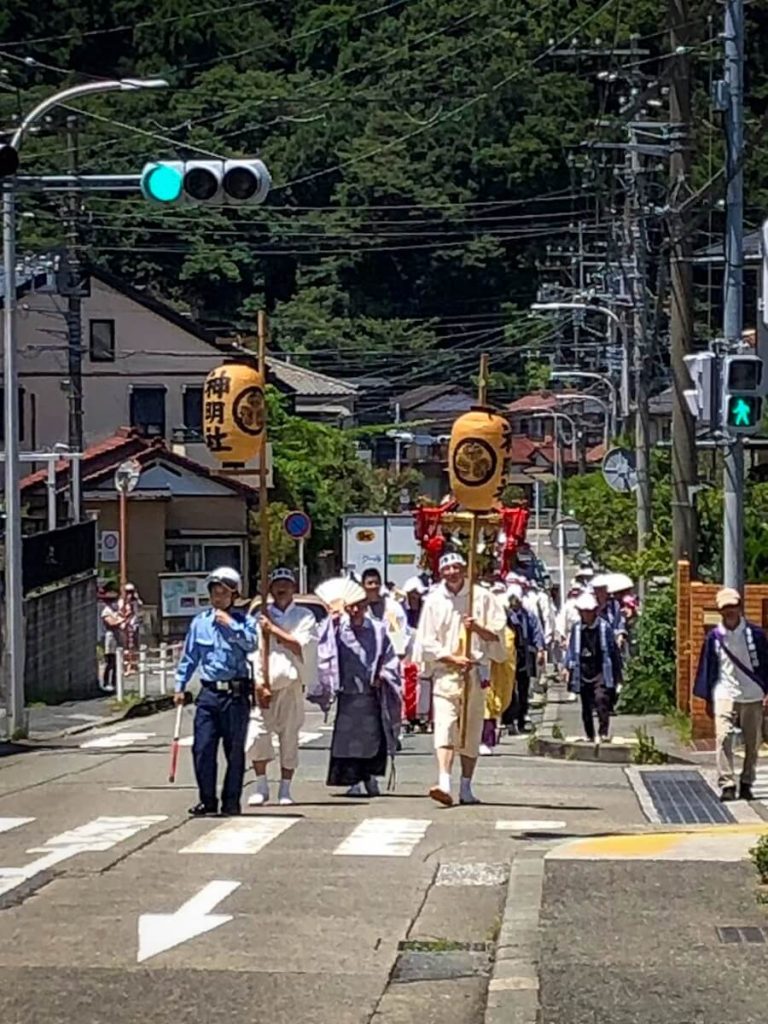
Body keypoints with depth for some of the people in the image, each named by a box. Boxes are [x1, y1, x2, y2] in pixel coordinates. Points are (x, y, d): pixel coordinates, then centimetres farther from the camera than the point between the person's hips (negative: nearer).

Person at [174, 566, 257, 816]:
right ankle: (207, 800, 8)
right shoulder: (200, 622, 9)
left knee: (235, 750, 3)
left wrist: (230, 625, -17)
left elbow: (251, 644, -18)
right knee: (202, 748, -3)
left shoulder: (243, 620, 1)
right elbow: (189, 657, 15)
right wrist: (180, 686, 12)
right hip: (209, 692, 2)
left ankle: (231, 802, 11)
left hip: (236, 693, -2)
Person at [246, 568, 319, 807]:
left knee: (289, 738, 2)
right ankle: (261, 786, 4)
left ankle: (285, 790, 11)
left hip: (291, 685, 0)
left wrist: (274, 630, -8)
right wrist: (258, 683, -7)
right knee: (256, 735, -9)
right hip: (264, 687, 1)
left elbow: (302, 646, -8)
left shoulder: (304, 617, 7)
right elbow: (254, 652, 4)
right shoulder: (262, 616, 10)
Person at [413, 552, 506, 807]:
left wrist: (478, 628, -16)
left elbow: (497, 635, 4)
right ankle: (444, 783, -27)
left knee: (471, 732, 5)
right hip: (444, 673, -1)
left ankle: (466, 787, 15)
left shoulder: (482, 597, 4)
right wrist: (452, 658, -12)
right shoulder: (434, 601, 5)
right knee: (444, 728, -15)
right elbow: (427, 642, 2)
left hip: (475, 673, 1)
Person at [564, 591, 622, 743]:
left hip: (600, 672, -3)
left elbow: (613, 649, 4)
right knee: (586, 707, 9)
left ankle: (604, 732, -21)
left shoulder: (604, 627, -1)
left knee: (601, 699, -21)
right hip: (583, 673, 3)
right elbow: (571, 649, 13)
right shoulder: (577, 629, 6)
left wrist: (617, 672, 4)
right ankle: (589, 735, 21)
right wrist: (567, 667, 2)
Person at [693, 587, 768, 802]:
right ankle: (727, 785, -15)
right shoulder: (714, 637, 3)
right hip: (725, 696, -1)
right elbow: (707, 669, 9)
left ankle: (746, 784, 20)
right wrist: (708, 699, 8)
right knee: (723, 738, -15)